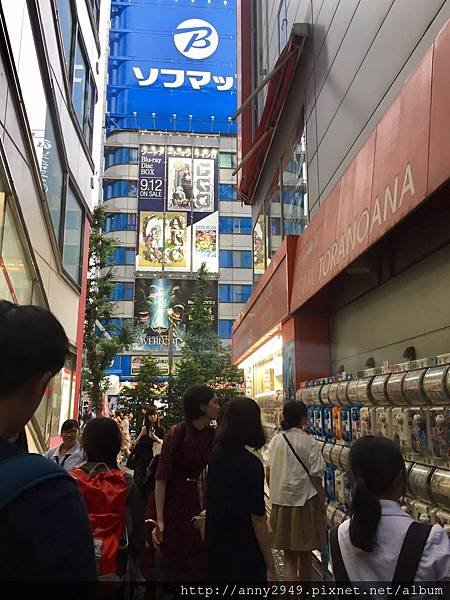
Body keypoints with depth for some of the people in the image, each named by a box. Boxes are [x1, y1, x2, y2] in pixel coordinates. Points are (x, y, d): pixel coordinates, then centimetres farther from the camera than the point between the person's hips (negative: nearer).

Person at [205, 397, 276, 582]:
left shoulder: (217, 454, -3)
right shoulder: (251, 465, -23)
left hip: (215, 547, 7)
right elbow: (257, 519, -20)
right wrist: (270, 567, -13)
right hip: (244, 553, -7)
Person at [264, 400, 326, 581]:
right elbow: (315, 478, -11)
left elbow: (268, 474, 3)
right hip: (304, 502, -3)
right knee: (305, 556, 17)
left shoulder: (275, 441, -1)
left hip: (280, 504, 3)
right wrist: (322, 507, 0)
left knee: (289, 558, 12)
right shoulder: (310, 443, -13)